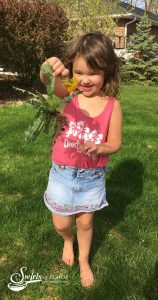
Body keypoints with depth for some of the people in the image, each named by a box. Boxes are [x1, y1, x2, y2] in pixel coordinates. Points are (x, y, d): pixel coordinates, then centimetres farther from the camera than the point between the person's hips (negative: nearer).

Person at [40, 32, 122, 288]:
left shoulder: (112, 105, -13)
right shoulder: (68, 94, -13)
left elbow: (114, 143, -6)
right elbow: (47, 83, -34)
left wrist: (99, 147, -27)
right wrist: (48, 71, -57)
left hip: (93, 177, 0)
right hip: (63, 173, 1)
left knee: (85, 222, 19)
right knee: (61, 224, 14)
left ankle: (84, 261, 48)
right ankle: (68, 241, 53)